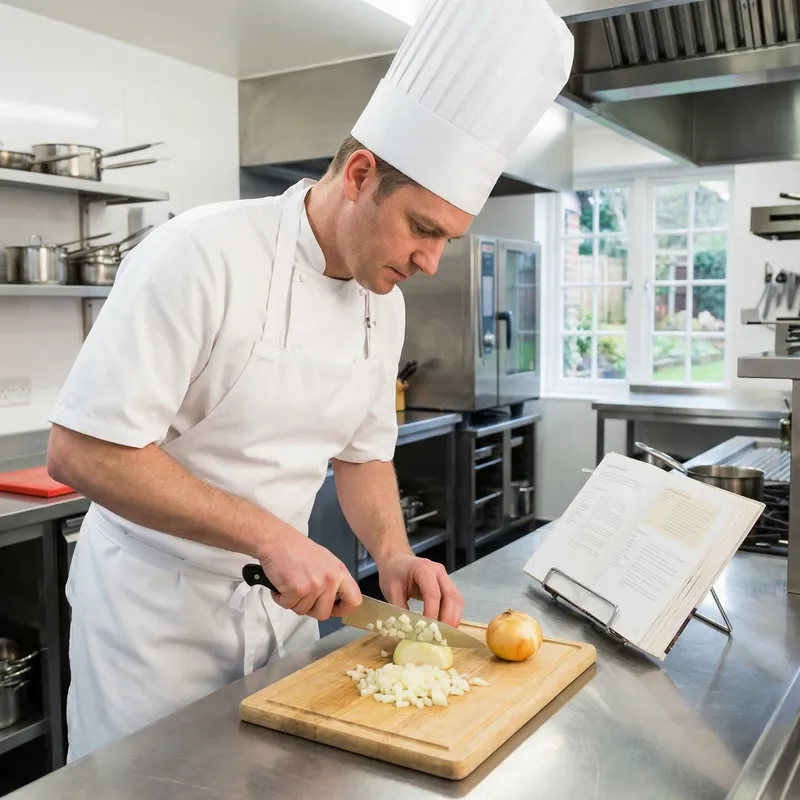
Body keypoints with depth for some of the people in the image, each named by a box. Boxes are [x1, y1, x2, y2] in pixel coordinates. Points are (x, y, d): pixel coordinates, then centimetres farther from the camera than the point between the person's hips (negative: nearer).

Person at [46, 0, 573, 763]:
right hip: (155, 601, -6)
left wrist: (393, 555, -8)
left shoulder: (385, 300, -1)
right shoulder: (202, 255, -23)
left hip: (279, 598, 6)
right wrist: (272, 535, -27)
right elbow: (81, 449, -25)